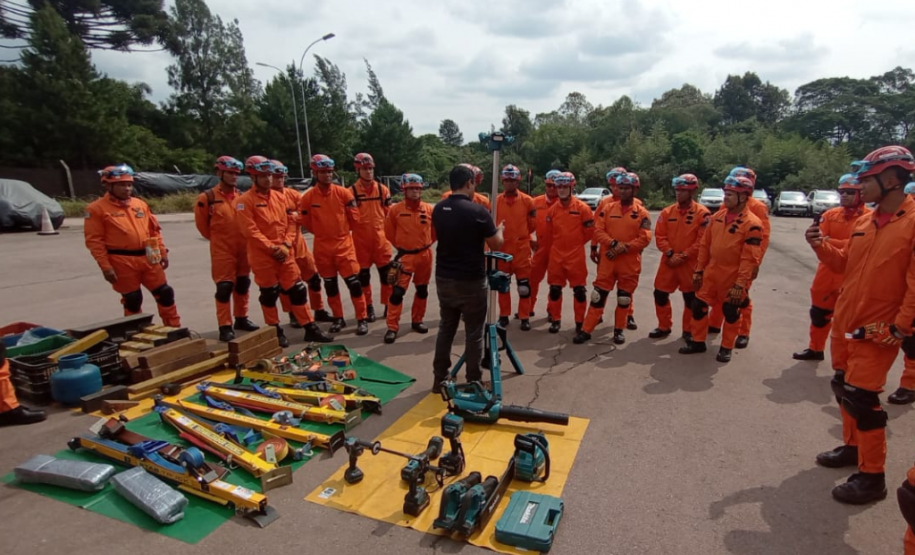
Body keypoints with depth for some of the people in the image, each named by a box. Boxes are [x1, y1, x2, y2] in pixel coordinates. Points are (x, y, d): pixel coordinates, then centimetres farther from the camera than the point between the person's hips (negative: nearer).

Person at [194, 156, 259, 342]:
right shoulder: (207, 198, -6)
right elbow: (202, 224, 4)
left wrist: (242, 240, 12)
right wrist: (218, 238, 11)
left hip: (243, 249, 5)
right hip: (222, 251, -4)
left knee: (243, 285, 13)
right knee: (224, 287, -3)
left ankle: (241, 319, 27)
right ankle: (225, 326, 4)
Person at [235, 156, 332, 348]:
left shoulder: (280, 196, 10)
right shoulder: (245, 201, -7)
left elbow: (291, 222, 9)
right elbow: (250, 230, -13)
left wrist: (286, 245, -4)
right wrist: (271, 247, -16)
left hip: (285, 254, 5)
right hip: (262, 256, -5)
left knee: (298, 290, 6)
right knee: (269, 294, 6)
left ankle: (310, 328, 13)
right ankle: (275, 332, 21)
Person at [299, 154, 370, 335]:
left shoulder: (343, 192, -5)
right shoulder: (308, 197, -5)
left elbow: (354, 218, 1)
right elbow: (307, 223, 4)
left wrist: (341, 230, 10)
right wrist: (323, 232, 11)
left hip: (344, 244, -1)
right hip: (322, 247, 2)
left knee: (354, 283, -4)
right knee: (330, 285, 12)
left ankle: (362, 319, 7)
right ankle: (338, 318, 26)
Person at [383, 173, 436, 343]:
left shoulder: (429, 209, -2)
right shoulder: (396, 209, -8)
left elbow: (435, 231, 12)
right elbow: (389, 232, 4)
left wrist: (424, 244, 11)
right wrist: (402, 246, 9)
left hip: (425, 255, 3)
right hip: (405, 256, -3)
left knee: (422, 290, 14)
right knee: (397, 292, -8)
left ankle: (417, 321, 31)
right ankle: (392, 327, 1)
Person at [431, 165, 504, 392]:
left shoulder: (438, 209, 2)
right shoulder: (477, 210, -16)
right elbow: (496, 245, -7)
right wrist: (499, 229, 14)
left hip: (443, 278, 6)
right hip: (471, 281, -5)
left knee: (446, 327, 16)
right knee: (474, 333, 7)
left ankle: (440, 379, 24)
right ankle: (474, 382, 16)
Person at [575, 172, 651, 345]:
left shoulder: (642, 213, 0)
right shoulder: (608, 208, 5)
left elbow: (645, 238, -7)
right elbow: (598, 231, -2)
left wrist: (625, 247, -18)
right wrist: (614, 244, -17)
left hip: (630, 263, -1)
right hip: (608, 260, 1)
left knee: (624, 297, 9)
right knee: (598, 295, 3)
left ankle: (619, 330, 25)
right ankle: (586, 330, 8)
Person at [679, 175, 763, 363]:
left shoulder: (752, 224, -15)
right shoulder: (717, 216, 4)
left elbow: (750, 259, -18)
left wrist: (740, 284, -20)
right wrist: (699, 270, 8)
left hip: (733, 278, -5)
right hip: (711, 273, 6)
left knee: (731, 313, 8)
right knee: (699, 306, 8)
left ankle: (726, 348, 26)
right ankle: (698, 342, 25)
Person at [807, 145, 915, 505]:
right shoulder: (864, 222, 8)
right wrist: (821, 246, -2)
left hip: (878, 331, -7)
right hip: (846, 323, 8)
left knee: (861, 399, -4)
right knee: (844, 388, 18)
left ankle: (872, 477, 10)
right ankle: (852, 447, 36)